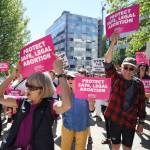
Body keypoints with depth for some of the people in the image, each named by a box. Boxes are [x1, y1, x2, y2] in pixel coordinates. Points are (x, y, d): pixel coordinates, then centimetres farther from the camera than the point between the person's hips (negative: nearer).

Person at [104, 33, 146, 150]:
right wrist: (113, 43, -32)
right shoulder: (116, 78, -7)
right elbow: (108, 62, -22)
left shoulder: (138, 84, -3)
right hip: (114, 119, -1)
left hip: (130, 121, 1)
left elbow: (141, 105, 2)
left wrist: (141, 122, 3)